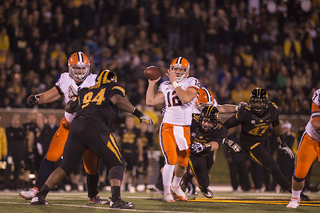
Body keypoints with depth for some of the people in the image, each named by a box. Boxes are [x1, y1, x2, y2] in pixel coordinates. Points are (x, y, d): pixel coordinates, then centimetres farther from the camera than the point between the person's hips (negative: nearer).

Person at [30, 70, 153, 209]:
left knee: (66, 166, 19)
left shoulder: (85, 92, 31)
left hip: (77, 125, 5)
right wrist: (138, 113, -2)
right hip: (95, 127, -5)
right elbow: (117, 99, -5)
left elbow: (68, 107, 42)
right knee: (116, 164, 5)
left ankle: (40, 196, 13)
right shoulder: (114, 88, 18)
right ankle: (116, 200, -15)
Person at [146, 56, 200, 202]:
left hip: (185, 129, 1)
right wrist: (151, 83, 4)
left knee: (182, 162, 12)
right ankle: (167, 192, -2)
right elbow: (150, 102, 4)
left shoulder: (192, 83, 0)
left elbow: (186, 98, -19)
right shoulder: (165, 86, 9)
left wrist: (174, 83, -14)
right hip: (168, 128, -1)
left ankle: (175, 186, 39)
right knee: (171, 160, -16)